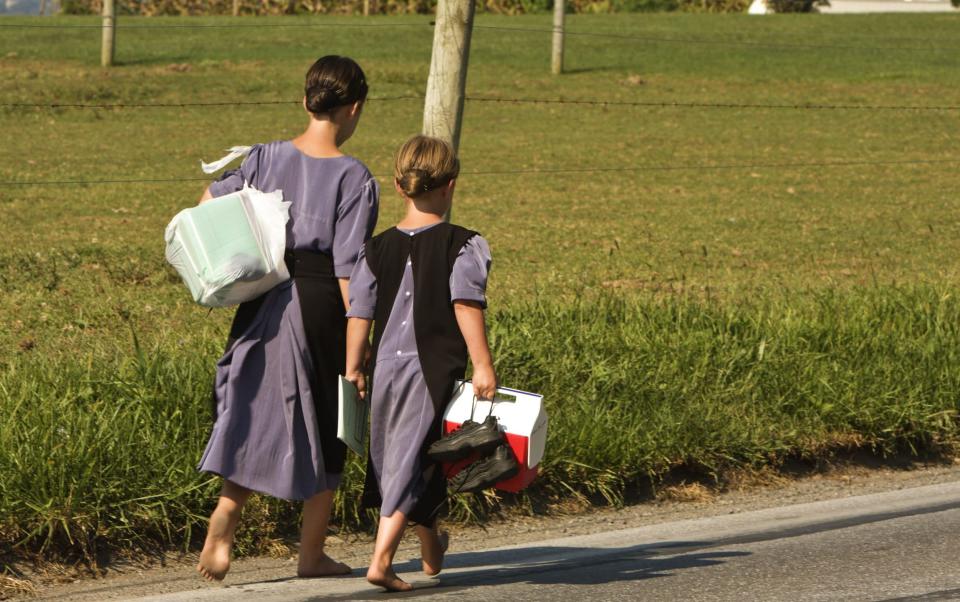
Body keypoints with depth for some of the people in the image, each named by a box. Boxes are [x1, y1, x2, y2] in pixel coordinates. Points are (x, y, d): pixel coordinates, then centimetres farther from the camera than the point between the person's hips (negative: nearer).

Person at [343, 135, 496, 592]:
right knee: (411, 463, -4)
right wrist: (483, 366, -15)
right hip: (433, 368, -5)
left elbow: (359, 311, 4)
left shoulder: (377, 249, 6)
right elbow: (466, 305, -14)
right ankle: (382, 558, -17)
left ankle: (431, 549, 38)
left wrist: (352, 369, 11)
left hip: (385, 367, 5)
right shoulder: (460, 245, -6)